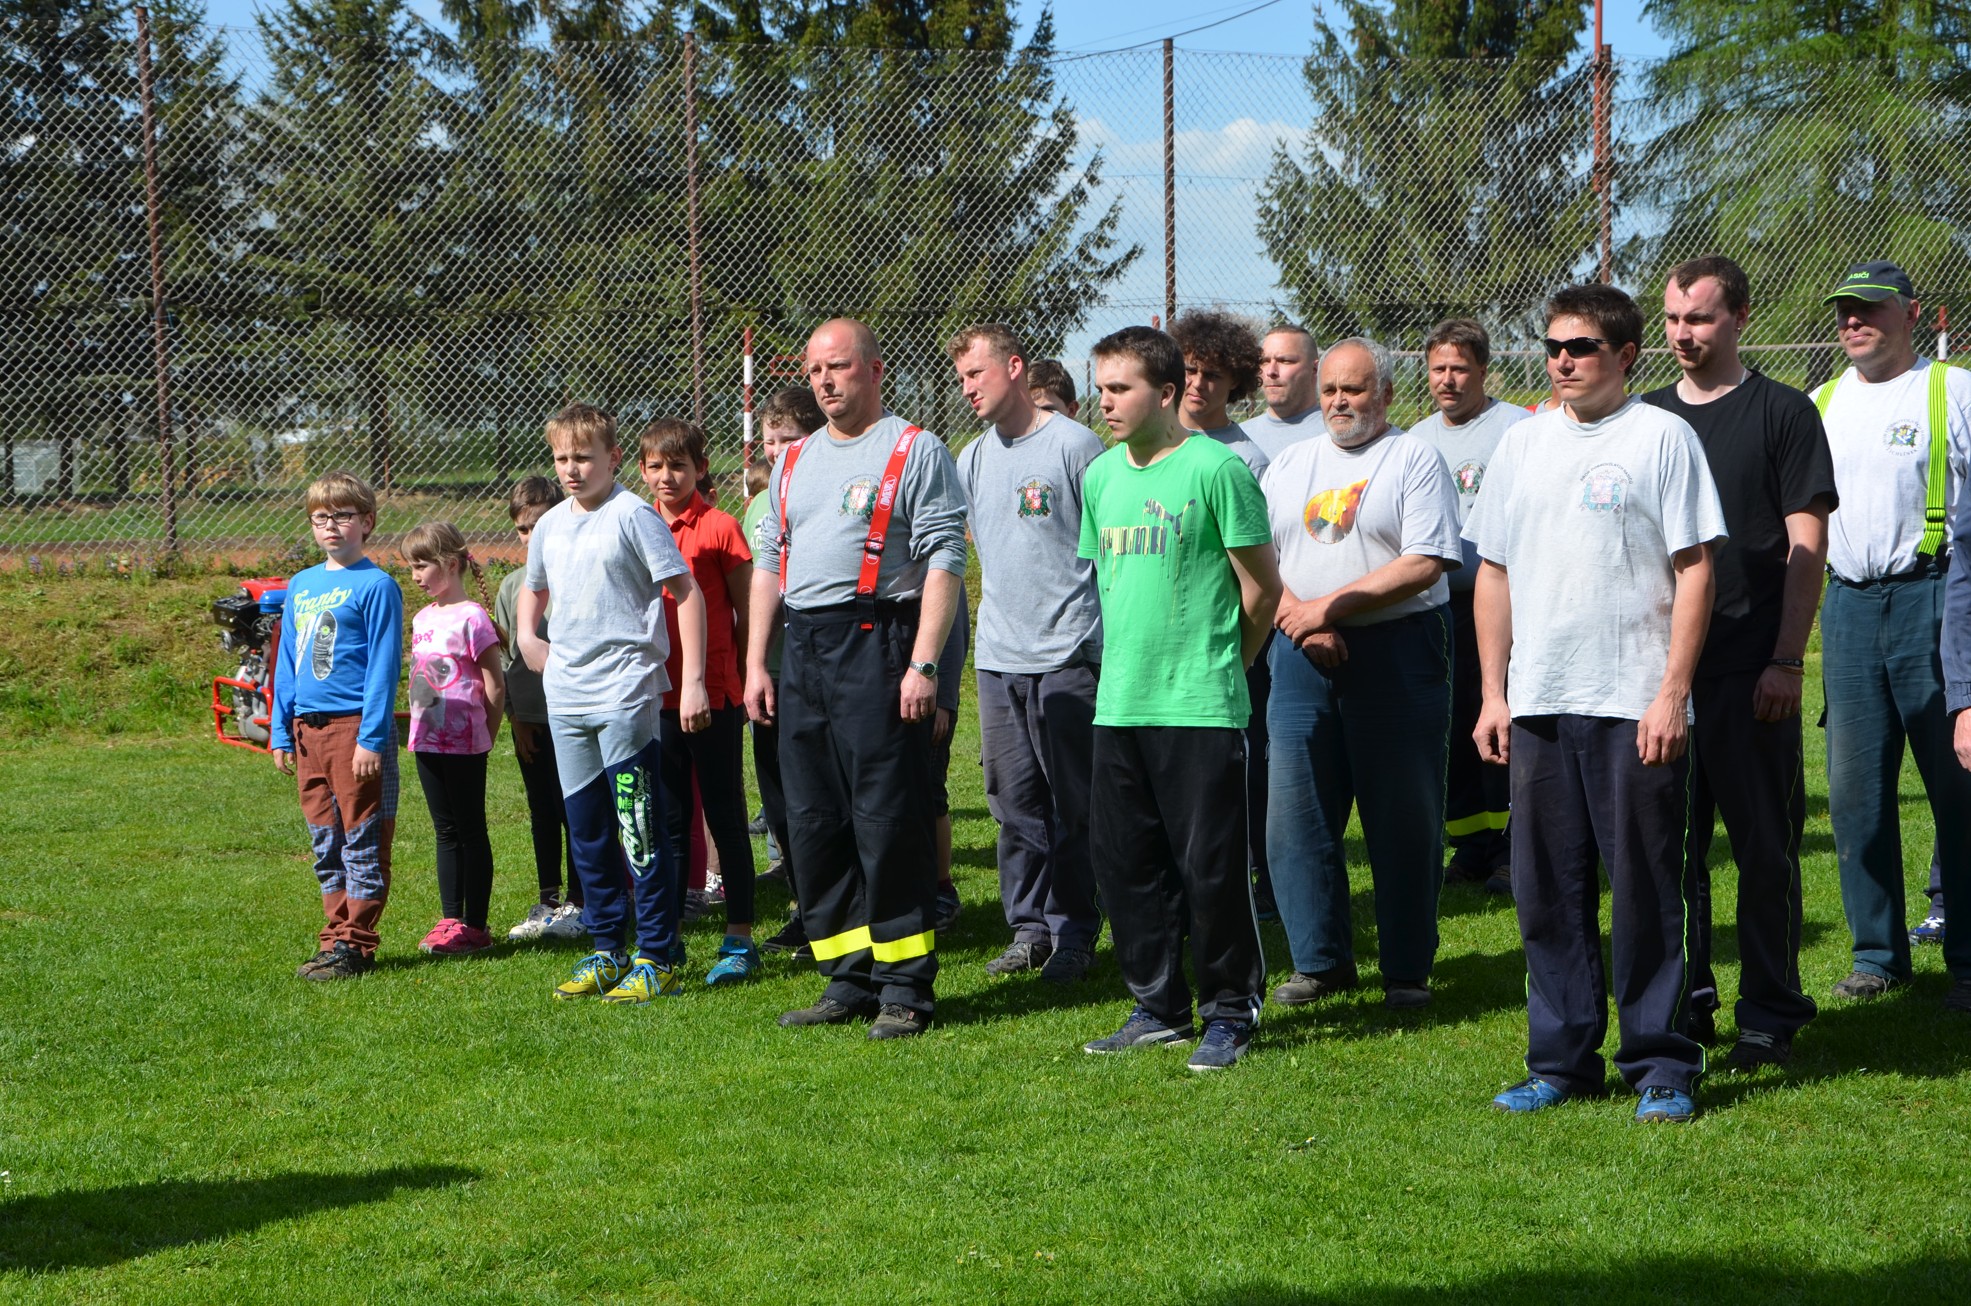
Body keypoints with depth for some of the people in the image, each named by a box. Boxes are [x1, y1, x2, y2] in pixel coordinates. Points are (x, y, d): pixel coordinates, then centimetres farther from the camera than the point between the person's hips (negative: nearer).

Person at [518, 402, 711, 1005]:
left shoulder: (633, 516, -8)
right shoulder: (549, 527, 12)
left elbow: (686, 592, -9)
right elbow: (534, 588, 32)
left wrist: (693, 680, -13)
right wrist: (526, 635, 12)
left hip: (624, 693, -7)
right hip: (565, 696, 7)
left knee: (640, 831, -6)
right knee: (586, 831, 12)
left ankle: (658, 959, 0)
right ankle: (607, 952, 21)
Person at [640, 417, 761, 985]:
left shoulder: (720, 528, -6)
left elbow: (747, 612, -3)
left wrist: (746, 679, -5)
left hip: (714, 697, -4)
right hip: (656, 698, 4)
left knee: (725, 818, 3)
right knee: (668, 822, 11)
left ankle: (739, 940, 9)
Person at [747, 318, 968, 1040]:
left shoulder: (915, 452, -2)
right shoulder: (793, 461, 20)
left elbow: (944, 561, -9)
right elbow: (768, 562, 22)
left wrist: (923, 662, -17)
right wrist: (755, 663, 14)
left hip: (875, 642, -7)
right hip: (801, 650, 7)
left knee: (888, 819, -7)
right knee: (812, 821, 7)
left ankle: (906, 985, -1)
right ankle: (847, 978, 15)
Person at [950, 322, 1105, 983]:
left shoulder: (1074, 445, -6)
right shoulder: (973, 458, 13)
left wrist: (1112, 640, -6)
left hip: (1067, 655, -6)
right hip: (998, 656, 6)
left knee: (1073, 804, 0)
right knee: (1014, 802, 8)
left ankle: (1074, 933, 7)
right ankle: (1028, 926, 17)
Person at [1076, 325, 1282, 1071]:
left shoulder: (1215, 469, -10)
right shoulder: (1100, 476, 10)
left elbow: (1262, 590, -5)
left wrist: (1215, 665, 6)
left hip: (1200, 708, -7)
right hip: (1118, 703, 7)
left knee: (1211, 865, -2)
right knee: (1124, 863, 10)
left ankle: (1229, 1013, 11)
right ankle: (1158, 1008, 22)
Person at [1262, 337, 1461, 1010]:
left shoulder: (1415, 459, 0)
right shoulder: (1289, 463, 15)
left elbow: (1424, 565, -10)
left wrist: (1332, 606, -13)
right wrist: (1302, 621, -6)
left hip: (1397, 648, -4)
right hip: (1302, 654, 5)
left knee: (1404, 818, -1)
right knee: (1296, 814, 3)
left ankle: (1408, 968, 8)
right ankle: (1320, 960, 15)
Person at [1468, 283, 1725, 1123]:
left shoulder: (1662, 436, -2)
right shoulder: (1523, 444, 13)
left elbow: (1695, 571, -6)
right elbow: (1494, 572, 16)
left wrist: (1672, 693, -12)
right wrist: (1493, 693, 9)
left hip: (1635, 707, -5)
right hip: (1539, 705, 5)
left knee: (1645, 890, 0)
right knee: (1547, 892, 8)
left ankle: (1661, 1065, 8)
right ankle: (1561, 1060, 17)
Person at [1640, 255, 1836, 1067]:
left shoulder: (1782, 413, 0)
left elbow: (1806, 545, -5)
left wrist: (1787, 660, -12)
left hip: (1750, 672, -4)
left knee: (1764, 846, 0)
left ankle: (1770, 1013, 8)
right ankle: (1684, 1001, 18)